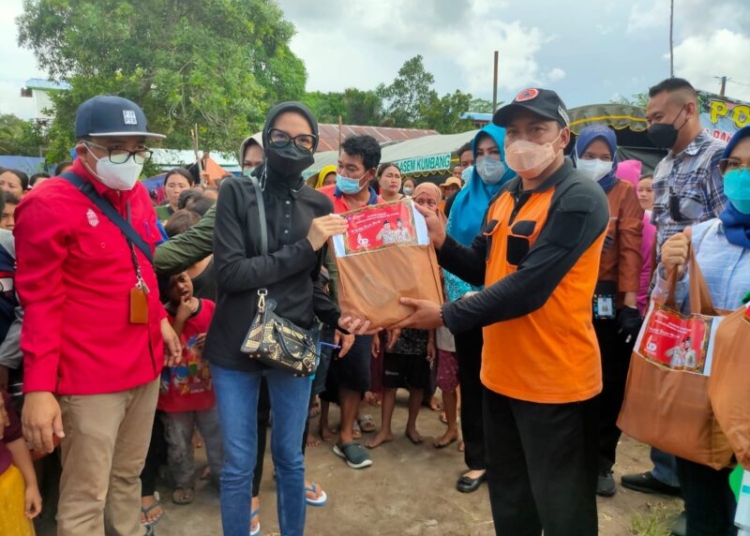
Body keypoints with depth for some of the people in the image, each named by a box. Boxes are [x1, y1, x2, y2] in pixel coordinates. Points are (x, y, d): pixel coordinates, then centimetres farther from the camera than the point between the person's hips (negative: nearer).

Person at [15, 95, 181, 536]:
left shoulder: (137, 194, 7)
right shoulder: (49, 205, -13)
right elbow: (41, 302, -13)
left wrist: (161, 319, 15)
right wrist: (39, 388, -15)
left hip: (145, 363, 7)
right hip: (90, 376, -6)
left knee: (129, 476, 20)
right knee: (86, 497, 5)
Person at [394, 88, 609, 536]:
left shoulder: (580, 199, -17)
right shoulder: (505, 198, 10)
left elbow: (529, 287, -25)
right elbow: (482, 269, 13)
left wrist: (446, 315, -23)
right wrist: (441, 241, -5)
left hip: (555, 380, -8)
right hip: (502, 373, 8)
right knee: (508, 496, 24)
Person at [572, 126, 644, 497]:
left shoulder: (625, 193, 2)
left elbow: (631, 249, -5)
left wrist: (630, 303, -12)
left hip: (610, 304, -1)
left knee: (610, 384, 7)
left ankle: (602, 462, 23)